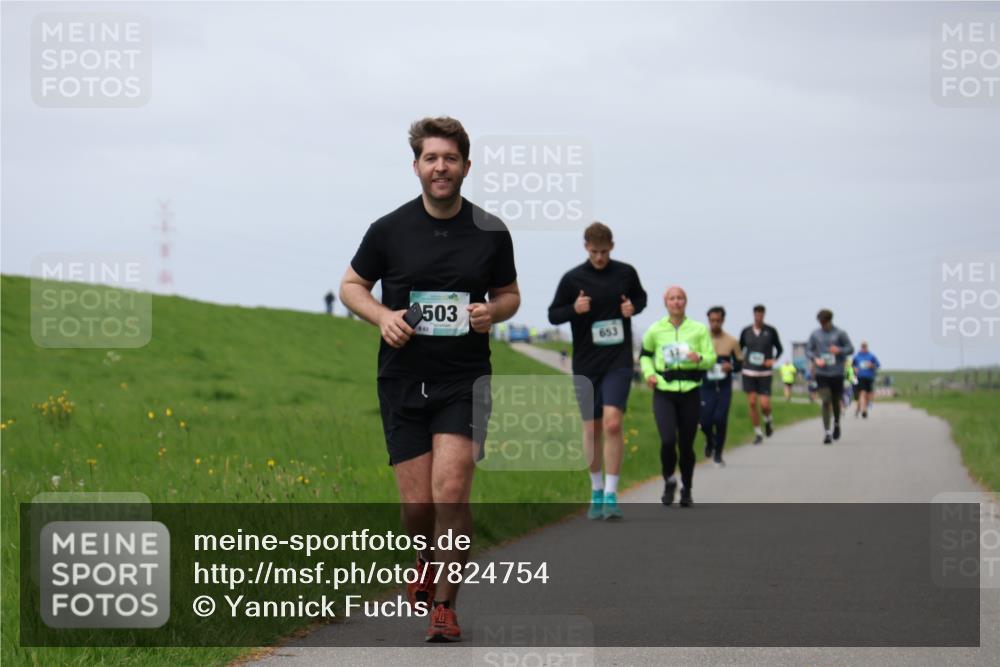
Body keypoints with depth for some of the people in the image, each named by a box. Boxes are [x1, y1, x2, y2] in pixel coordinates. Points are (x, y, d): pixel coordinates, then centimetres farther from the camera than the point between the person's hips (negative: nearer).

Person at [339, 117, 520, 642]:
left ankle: (444, 604, -3)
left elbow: (509, 294, 14)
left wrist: (493, 312, -9)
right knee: (417, 505, 1)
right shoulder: (389, 230, -1)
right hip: (402, 382, 1)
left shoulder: (491, 232, 1)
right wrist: (382, 316, -10)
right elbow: (351, 285, 10)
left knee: (450, 492, -15)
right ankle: (426, 565, 34)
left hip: (464, 381, -1)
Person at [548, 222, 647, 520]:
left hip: (619, 362, -1)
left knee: (613, 424, -15)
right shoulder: (572, 278, -1)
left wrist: (633, 307, -4)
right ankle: (597, 491, 24)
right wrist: (574, 309, -16)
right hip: (585, 366, 1)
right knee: (592, 429, 7)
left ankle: (611, 495, -12)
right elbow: (553, 314, 4)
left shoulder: (626, 273, 2)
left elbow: (641, 296, 19)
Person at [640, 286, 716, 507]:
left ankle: (687, 490, 25)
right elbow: (645, 355, 19)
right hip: (664, 393, 0)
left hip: (690, 393, 0)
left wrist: (699, 358, -20)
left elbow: (711, 359, 2)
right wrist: (649, 373, 1)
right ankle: (669, 481, 10)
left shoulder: (699, 329, 1)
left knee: (686, 445, 4)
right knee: (668, 440, -17)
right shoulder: (655, 330, 3)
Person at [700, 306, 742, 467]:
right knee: (705, 421, -7)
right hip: (706, 387, 0)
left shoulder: (732, 342, 2)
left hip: (724, 388, 0)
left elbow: (739, 364, 9)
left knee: (721, 420, -9)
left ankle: (718, 454, 8)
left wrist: (731, 367, -13)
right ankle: (710, 441, 28)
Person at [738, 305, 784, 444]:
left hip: (765, 373, -2)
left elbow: (779, 349, 9)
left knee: (764, 404, -9)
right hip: (749, 372, 2)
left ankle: (767, 421, 25)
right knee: (752, 403, -2)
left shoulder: (771, 331, -2)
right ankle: (758, 434, 10)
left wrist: (773, 360, -9)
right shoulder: (746, 332, 2)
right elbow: (739, 350, 15)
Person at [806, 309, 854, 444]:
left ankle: (837, 424, 40)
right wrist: (815, 359, -12)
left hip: (837, 373, 0)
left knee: (836, 401, 12)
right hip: (822, 374, 0)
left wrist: (840, 350, -20)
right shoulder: (815, 335, 4)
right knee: (825, 402, -11)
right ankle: (827, 432, -11)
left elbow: (850, 349, 1)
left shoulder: (840, 334, 0)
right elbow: (808, 350, 8)